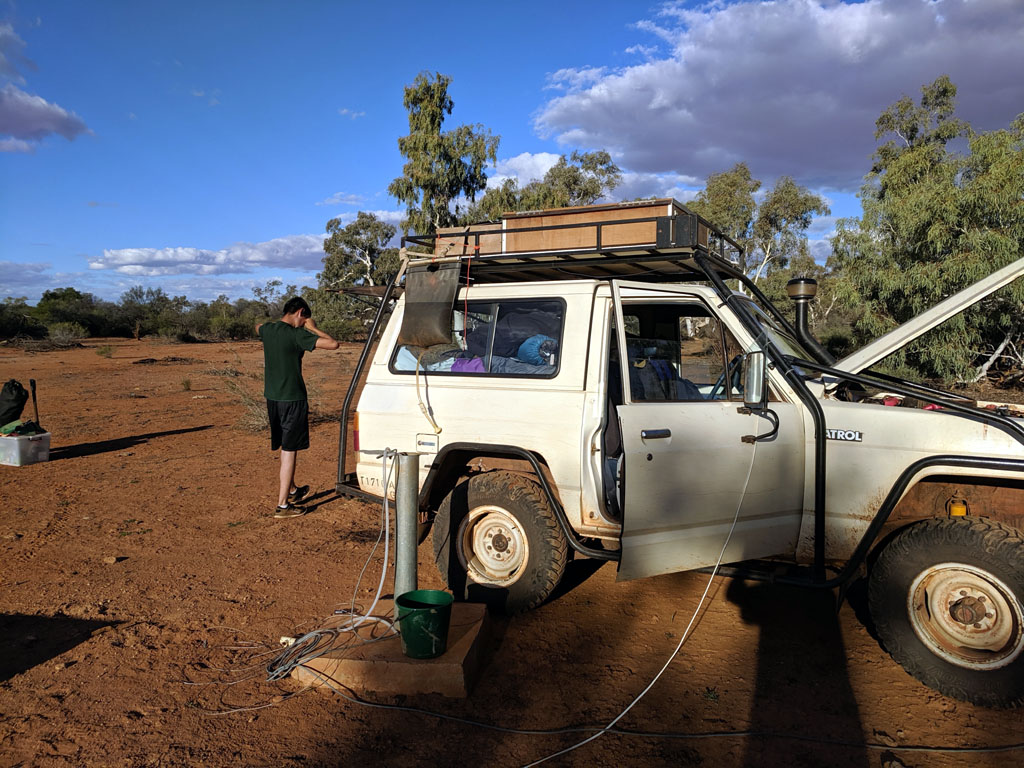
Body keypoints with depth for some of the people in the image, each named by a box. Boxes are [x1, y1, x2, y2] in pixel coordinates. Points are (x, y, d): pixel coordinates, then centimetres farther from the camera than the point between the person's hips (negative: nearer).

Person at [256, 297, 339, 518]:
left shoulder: (267, 330, 5)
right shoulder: (297, 335, -17)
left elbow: (258, 327, 32)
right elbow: (333, 344, -21)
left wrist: (281, 322, 23)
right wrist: (313, 328, -8)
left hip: (272, 397, 8)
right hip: (292, 398, -8)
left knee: (286, 447, 22)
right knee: (289, 450, 0)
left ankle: (292, 490, 39)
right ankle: (282, 505, 4)